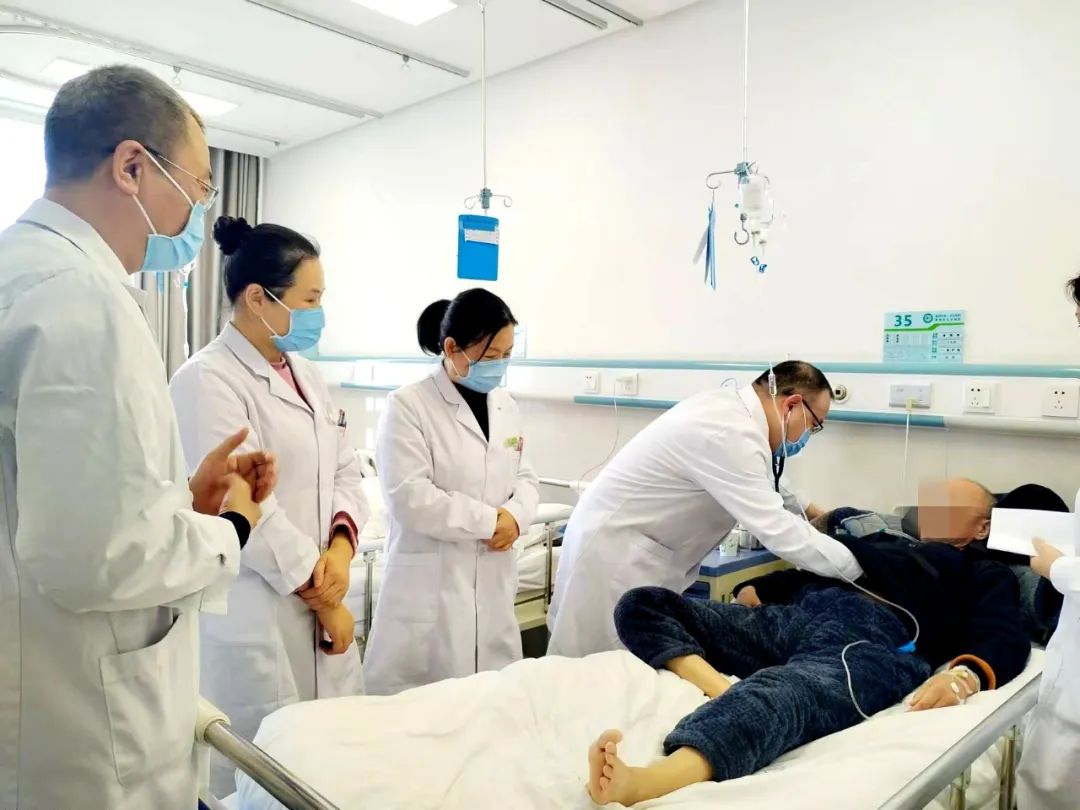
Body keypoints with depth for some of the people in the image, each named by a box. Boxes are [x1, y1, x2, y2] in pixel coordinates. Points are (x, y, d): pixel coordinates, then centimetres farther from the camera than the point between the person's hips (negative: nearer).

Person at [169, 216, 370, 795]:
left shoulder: (307, 375, 11)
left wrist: (341, 543, -9)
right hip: (255, 621, -7)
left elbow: (345, 470, 11)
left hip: (322, 608, 7)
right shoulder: (207, 381, -14)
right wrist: (323, 599, -10)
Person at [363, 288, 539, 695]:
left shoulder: (506, 406, 10)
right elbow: (409, 498, -18)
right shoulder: (408, 406, -10)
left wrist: (516, 515, -7)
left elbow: (526, 477, 15)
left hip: (493, 583, 6)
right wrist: (490, 521, -13)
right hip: (430, 587, -5)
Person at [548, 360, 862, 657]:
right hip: (615, 546, -10)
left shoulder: (730, 407, 5)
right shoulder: (729, 433, -26)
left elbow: (764, 483, 26)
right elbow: (777, 531, -27)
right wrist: (860, 567, -17)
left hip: (639, 546, 10)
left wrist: (810, 511, 31)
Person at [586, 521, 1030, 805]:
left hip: (875, 638, -6)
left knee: (784, 694, -41)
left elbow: (1007, 641, 7)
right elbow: (813, 566, 30)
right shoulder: (888, 540, 40)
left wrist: (966, 674, -17)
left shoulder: (986, 574, 27)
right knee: (641, 605, -9)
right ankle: (719, 690, -36)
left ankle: (643, 782, -67)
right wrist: (755, 589, 8)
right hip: (789, 616, 6)